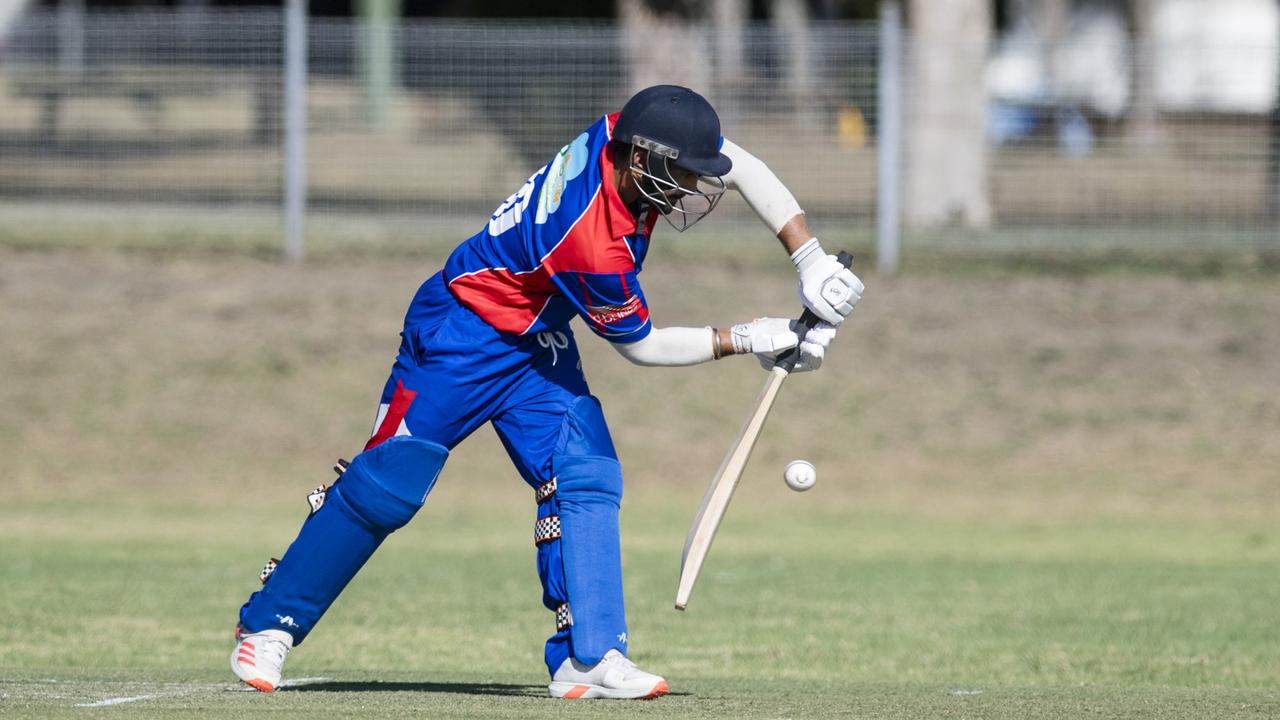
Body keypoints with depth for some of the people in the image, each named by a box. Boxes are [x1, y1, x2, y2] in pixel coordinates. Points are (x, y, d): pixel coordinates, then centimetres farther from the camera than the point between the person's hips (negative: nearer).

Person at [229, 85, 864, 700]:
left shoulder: (627, 137, -17)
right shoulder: (594, 248, -36)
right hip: (461, 336, -8)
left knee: (585, 477, -6)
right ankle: (269, 624, 5)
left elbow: (745, 169, -5)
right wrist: (746, 341, -14)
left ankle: (588, 658, -8)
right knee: (387, 486, -7)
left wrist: (811, 262, -11)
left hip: (537, 346, 8)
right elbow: (640, 346, -18)